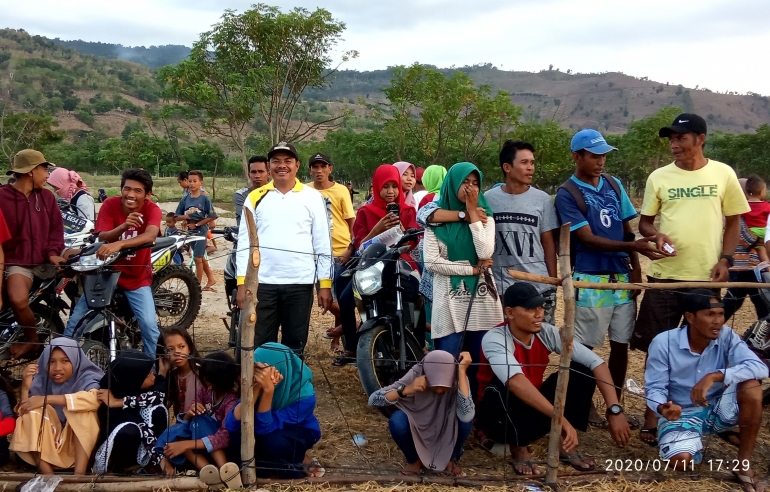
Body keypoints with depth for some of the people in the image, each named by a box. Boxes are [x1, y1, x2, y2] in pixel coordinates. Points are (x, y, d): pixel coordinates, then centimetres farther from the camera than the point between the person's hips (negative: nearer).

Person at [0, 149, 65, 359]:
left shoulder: (46, 196, 9)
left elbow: (56, 228, 10)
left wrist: (53, 252, -6)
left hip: (46, 260, 5)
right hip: (18, 263, -5)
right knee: (18, 300, -32)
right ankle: (32, 339, -3)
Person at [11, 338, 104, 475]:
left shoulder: (86, 379, -7)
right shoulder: (41, 381, 1)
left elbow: (94, 399, -31)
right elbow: (24, 412, -4)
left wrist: (47, 399, -32)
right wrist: (25, 387, -19)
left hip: (79, 445, -2)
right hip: (48, 447, 3)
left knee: (84, 411, -26)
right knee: (32, 413, -19)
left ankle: (79, 474, -36)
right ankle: (47, 475, -31)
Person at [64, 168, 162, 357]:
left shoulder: (152, 210, -15)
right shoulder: (110, 204, -10)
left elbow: (150, 236, -36)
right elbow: (102, 238, -21)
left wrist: (119, 244, -52)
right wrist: (124, 226, -42)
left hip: (137, 278, -1)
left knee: (150, 326, -13)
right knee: (75, 321, -2)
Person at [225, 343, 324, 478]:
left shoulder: (304, 396, -34)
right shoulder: (256, 382, -25)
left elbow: (264, 428, -39)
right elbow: (231, 425, -34)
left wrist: (268, 390, -52)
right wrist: (256, 388, -44)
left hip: (300, 431, -4)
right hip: (275, 429, 4)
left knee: (274, 441, -36)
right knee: (236, 430, -25)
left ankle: (301, 461, -4)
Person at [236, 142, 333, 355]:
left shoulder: (312, 198, 4)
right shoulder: (256, 198, 7)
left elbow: (323, 244, 4)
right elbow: (244, 243, 6)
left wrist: (325, 284, -1)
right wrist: (242, 283, -2)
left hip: (300, 283, -1)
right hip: (262, 283, 1)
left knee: (295, 347, 9)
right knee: (259, 346, 6)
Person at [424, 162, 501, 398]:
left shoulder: (484, 217, 8)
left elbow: (484, 252, -11)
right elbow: (431, 261, -9)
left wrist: (472, 212, -8)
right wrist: (473, 269, -10)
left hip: (481, 298, 2)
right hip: (450, 301, -2)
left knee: (479, 364, 7)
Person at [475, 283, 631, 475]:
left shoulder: (547, 333, -12)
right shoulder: (494, 339, -27)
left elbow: (596, 362, -16)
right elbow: (516, 382, -45)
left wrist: (614, 410, -28)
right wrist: (561, 419, -52)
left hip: (536, 411, 5)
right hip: (498, 416, -5)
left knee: (581, 371, -13)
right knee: (501, 388, -38)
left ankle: (565, 444, -3)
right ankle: (518, 449, -13)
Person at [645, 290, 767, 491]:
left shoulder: (726, 336, -13)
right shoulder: (663, 343, -18)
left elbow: (760, 368, -28)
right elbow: (654, 388, -15)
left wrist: (715, 376, -42)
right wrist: (662, 408, -39)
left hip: (717, 410, 2)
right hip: (681, 414, -2)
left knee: (751, 385, -26)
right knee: (681, 460, -31)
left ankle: (743, 464, -12)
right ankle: (694, 442, 10)